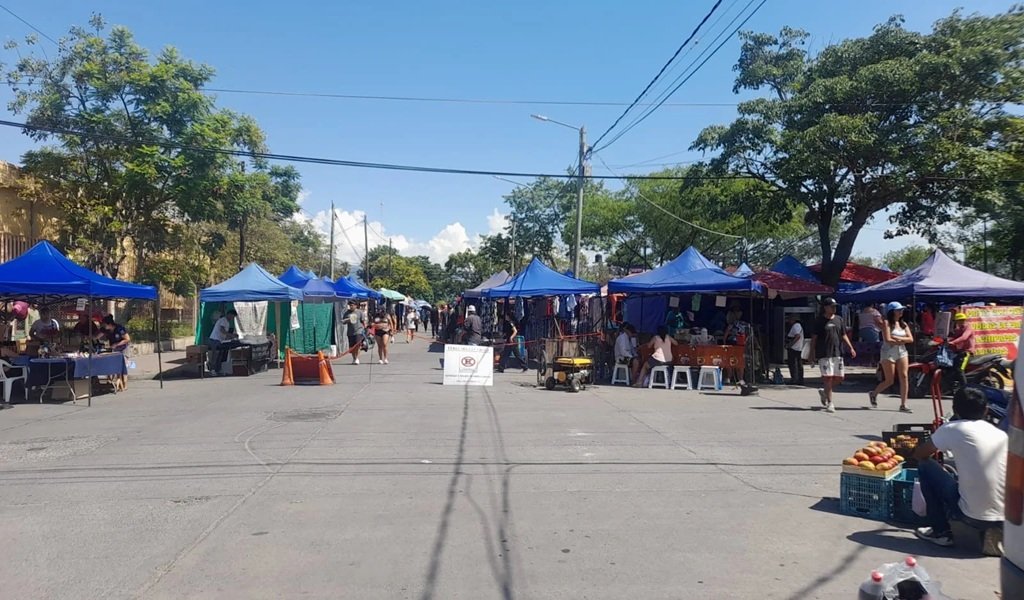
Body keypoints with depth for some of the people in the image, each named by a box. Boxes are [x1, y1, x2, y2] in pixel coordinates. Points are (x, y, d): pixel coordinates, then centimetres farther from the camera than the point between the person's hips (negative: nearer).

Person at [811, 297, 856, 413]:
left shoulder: (839, 319, 12)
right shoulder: (820, 321, -2)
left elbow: (844, 335, 17)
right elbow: (814, 338, -1)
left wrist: (851, 348, 6)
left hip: (838, 353, 5)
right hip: (824, 354, -5)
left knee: (839, 378, 6)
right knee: (828, 377, -8)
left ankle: (824, 392, 30)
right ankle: (830, 403, 0)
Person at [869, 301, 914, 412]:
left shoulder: (903, 324, 11)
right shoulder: (887, 323, -6)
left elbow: (911, 339, 1)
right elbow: (887, 340, -16)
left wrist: (897, 338, -13)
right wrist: (902, 341, -6)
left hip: (902, 352, 5)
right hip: (888, 353, -5)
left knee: (904, 377, -7)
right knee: (889, 380, -1)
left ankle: (903, 404, -4)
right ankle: (873, 394, 25)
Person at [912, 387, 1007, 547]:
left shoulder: (952, 429, -5)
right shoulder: (1001, 434, 8)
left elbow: (919, 454, 7)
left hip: (972, 515, -6)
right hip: (1006, 517, 6)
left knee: (925, 466, 12)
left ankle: (940, 532, 15)